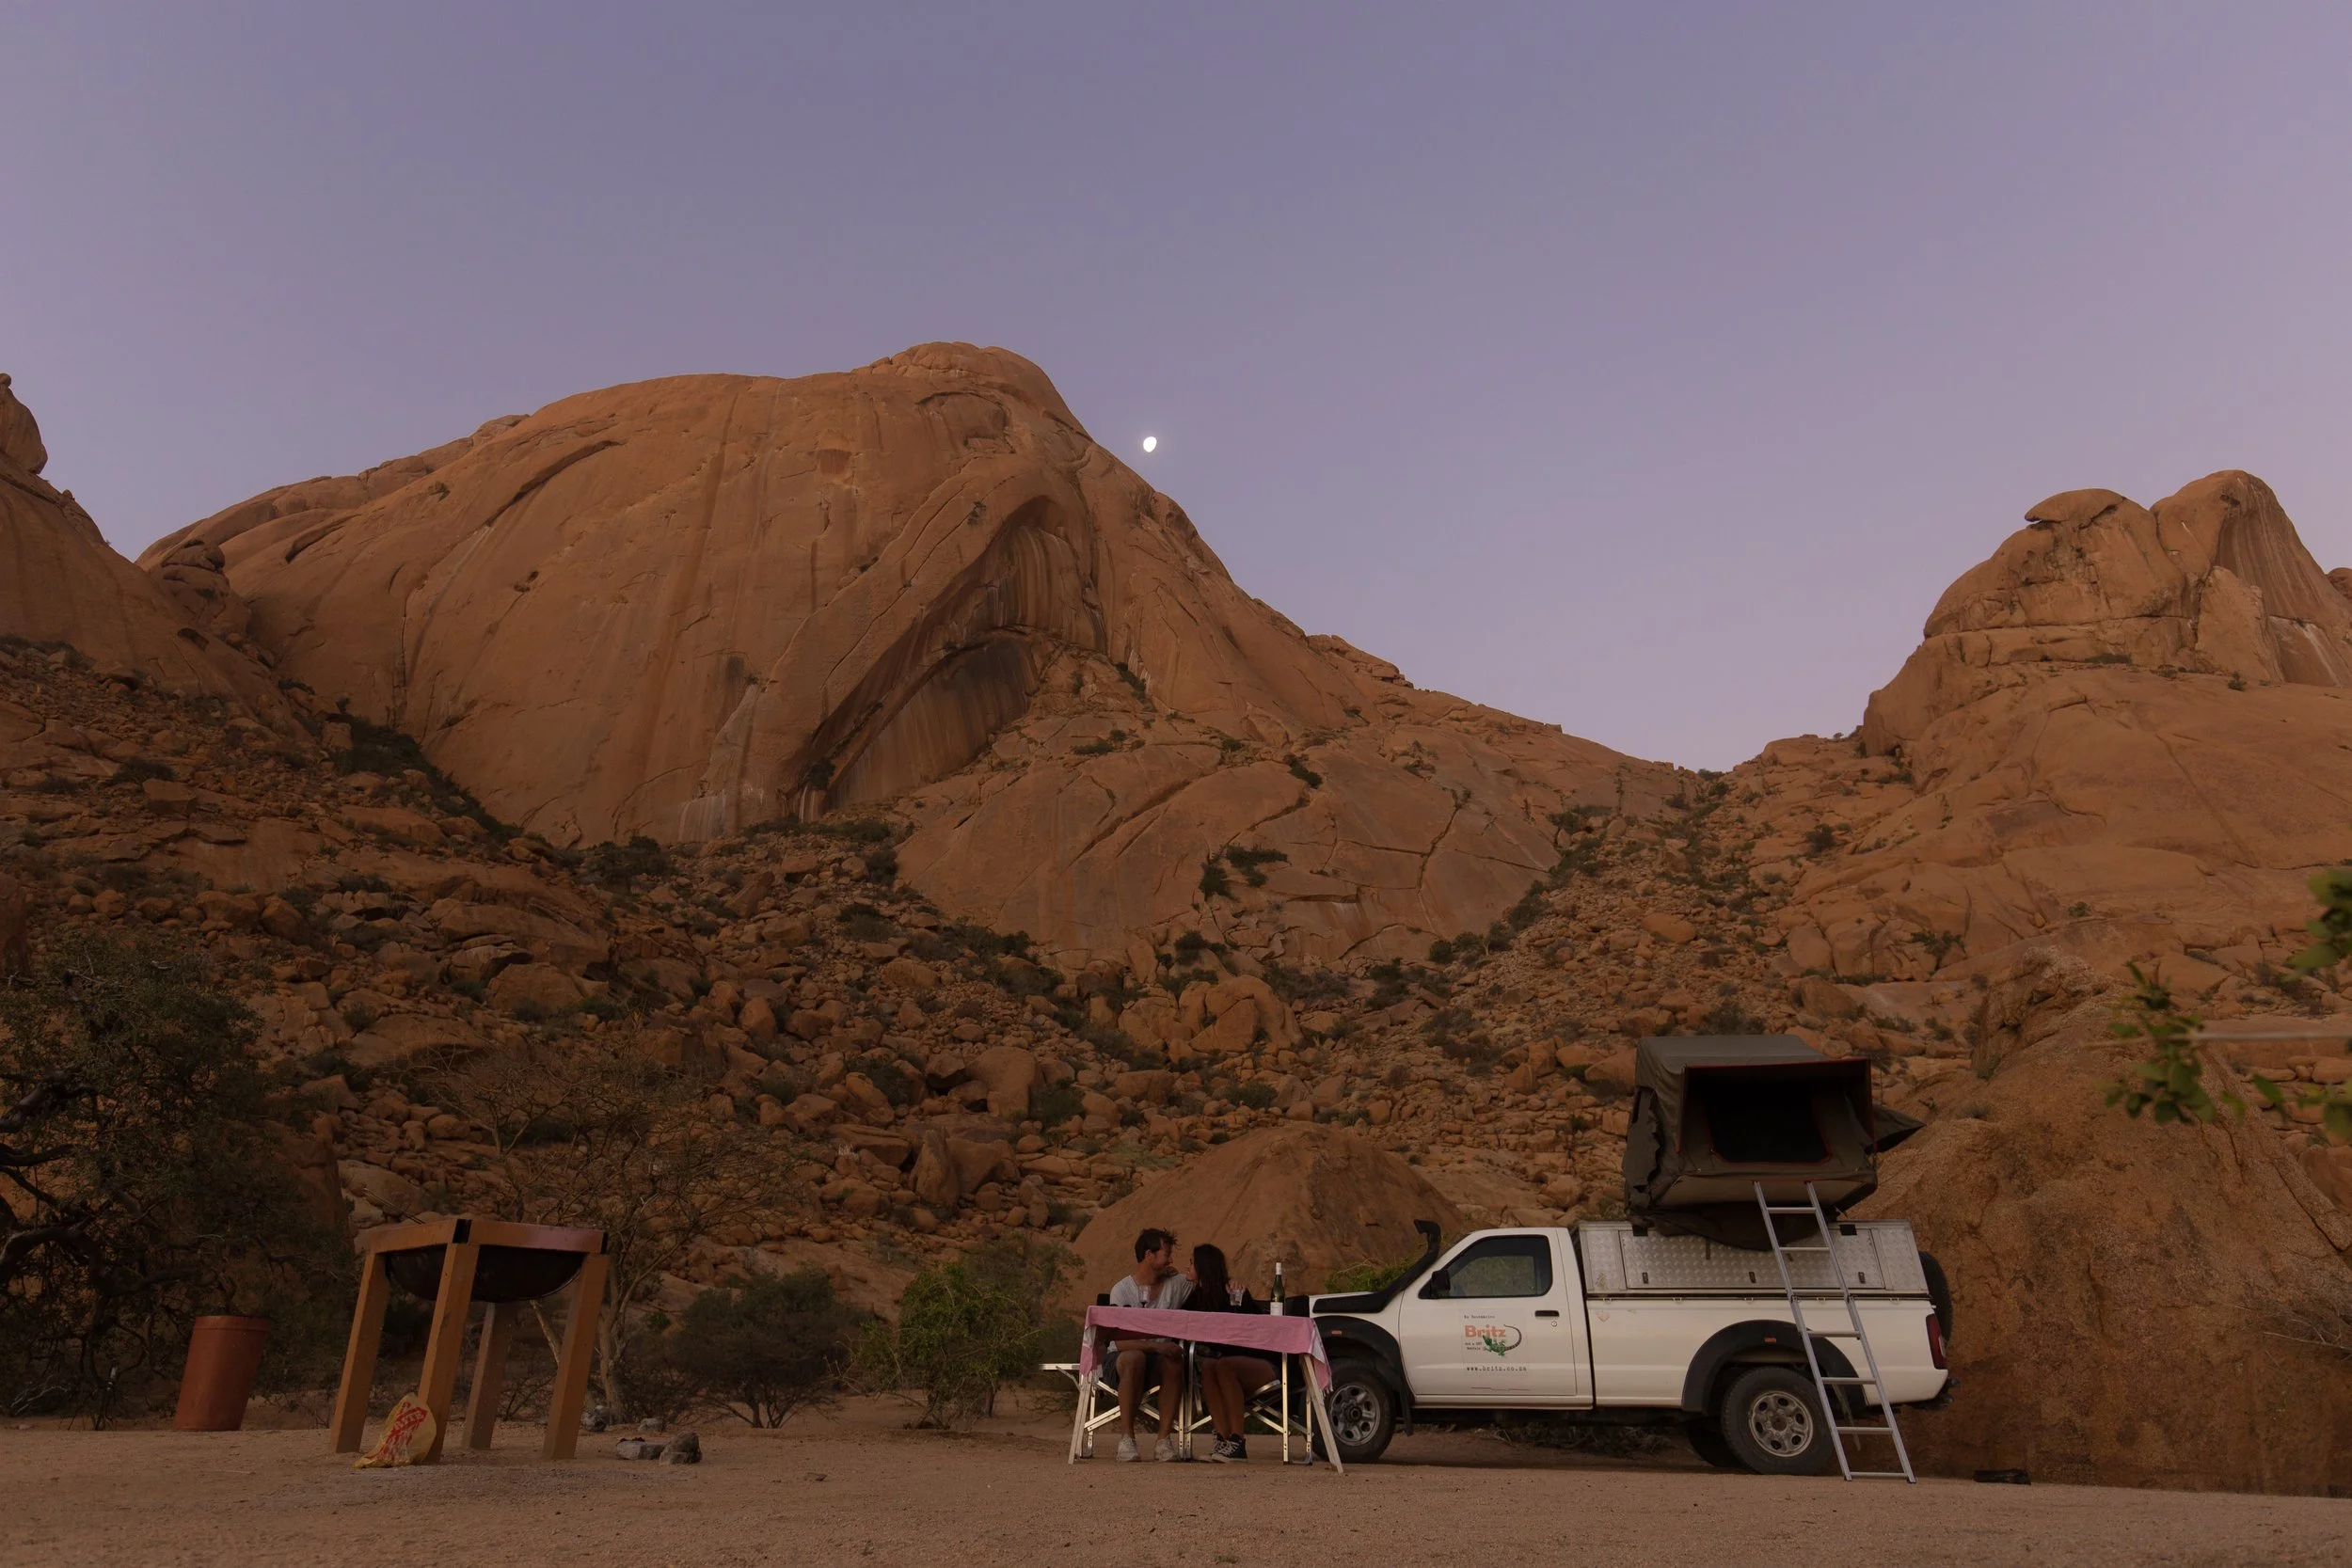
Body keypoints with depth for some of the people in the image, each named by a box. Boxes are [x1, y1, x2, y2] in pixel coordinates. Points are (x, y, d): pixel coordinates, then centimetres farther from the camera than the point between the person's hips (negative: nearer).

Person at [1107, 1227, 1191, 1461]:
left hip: (1161, 1356, 3)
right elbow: (1122, 1342, -19)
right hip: (1122, 1359, -3)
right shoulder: (1122, 1290, -9)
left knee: (1175, 1361, -31)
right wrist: (1157, 1346, -34)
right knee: (1134, 1358, -37)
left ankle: (1164, 1440, -26)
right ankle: (1127, 1439, -31)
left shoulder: (1177, 1284, 3)